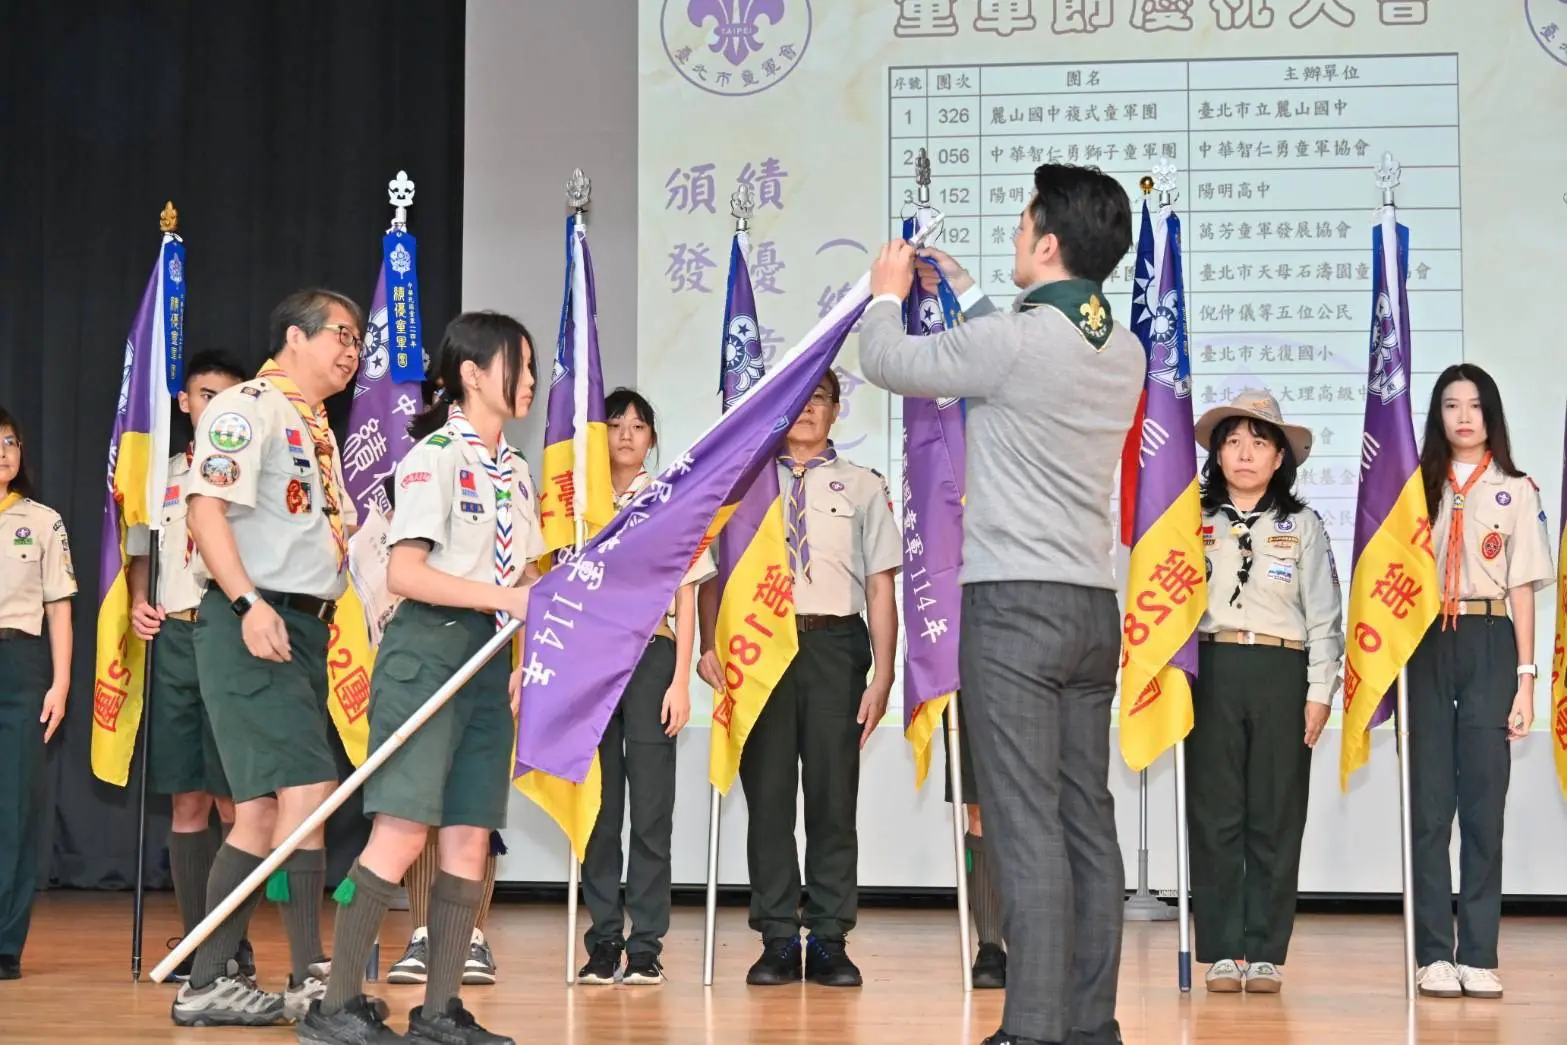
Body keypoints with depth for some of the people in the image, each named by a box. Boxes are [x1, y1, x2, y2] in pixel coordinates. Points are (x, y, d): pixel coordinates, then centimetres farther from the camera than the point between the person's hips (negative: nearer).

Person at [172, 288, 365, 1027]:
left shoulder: (318, 430, 21)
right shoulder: (247, 407, -6)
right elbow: (205, 508, -17)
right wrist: (249, 603, -27)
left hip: (306, 627, 9)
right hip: (253, 626, -9)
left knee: (264, 807, 7)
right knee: (306, 789, -14)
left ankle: (209, 982, 12)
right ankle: (310, 977, -9)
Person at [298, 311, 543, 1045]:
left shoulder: (514, 470, 16)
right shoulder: (435, 456, -8)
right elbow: (404, 572, -16)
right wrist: (505, 598, -18)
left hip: (487, 657, 8)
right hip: (428, 649, -8)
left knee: (470, 838, 4)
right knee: (403, 831, -14)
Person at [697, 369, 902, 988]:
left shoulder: (863, 487, 8)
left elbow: (880, 586, 4)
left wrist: (883, 675, -3)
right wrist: (709, 644, -9)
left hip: (835, 643, -1)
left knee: (834, 793, 1)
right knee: (767, 793, 2)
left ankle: (831, 942, 8)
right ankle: (778, 941, 9)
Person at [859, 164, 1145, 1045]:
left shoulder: (1014, 342, -13)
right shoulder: (1124, 352, 10)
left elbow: (888, 361, 1)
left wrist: (889, 292, 21)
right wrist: (960, 289, 37)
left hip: (1015, 603, -7)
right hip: (1093, 605, 7)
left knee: (1027, 824, -8)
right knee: (1088, 819, 8)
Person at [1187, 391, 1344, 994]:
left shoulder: (1303, 526, 10)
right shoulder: (1196, 522, 10)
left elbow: (1324, 616, 7)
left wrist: (1319, 691, -1)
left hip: (1282, 673, 0)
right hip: (1212, 670, 0)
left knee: (1276, 817, 0)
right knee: (1214, 814, -1)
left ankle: (1264, 952, 5)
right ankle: (1222, 951, 4)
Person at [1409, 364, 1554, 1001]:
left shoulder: (1515, 491, 8)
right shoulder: (1419, 485, 10)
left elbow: (1522, 588, 6)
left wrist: (1525, 678, 0)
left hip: (1488, 644, 0)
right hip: (1425, 646, 0)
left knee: (1483, 801, -1)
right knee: (1430, 800, -1)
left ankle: (1479, 955, 3)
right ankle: (1434, 954, 3)